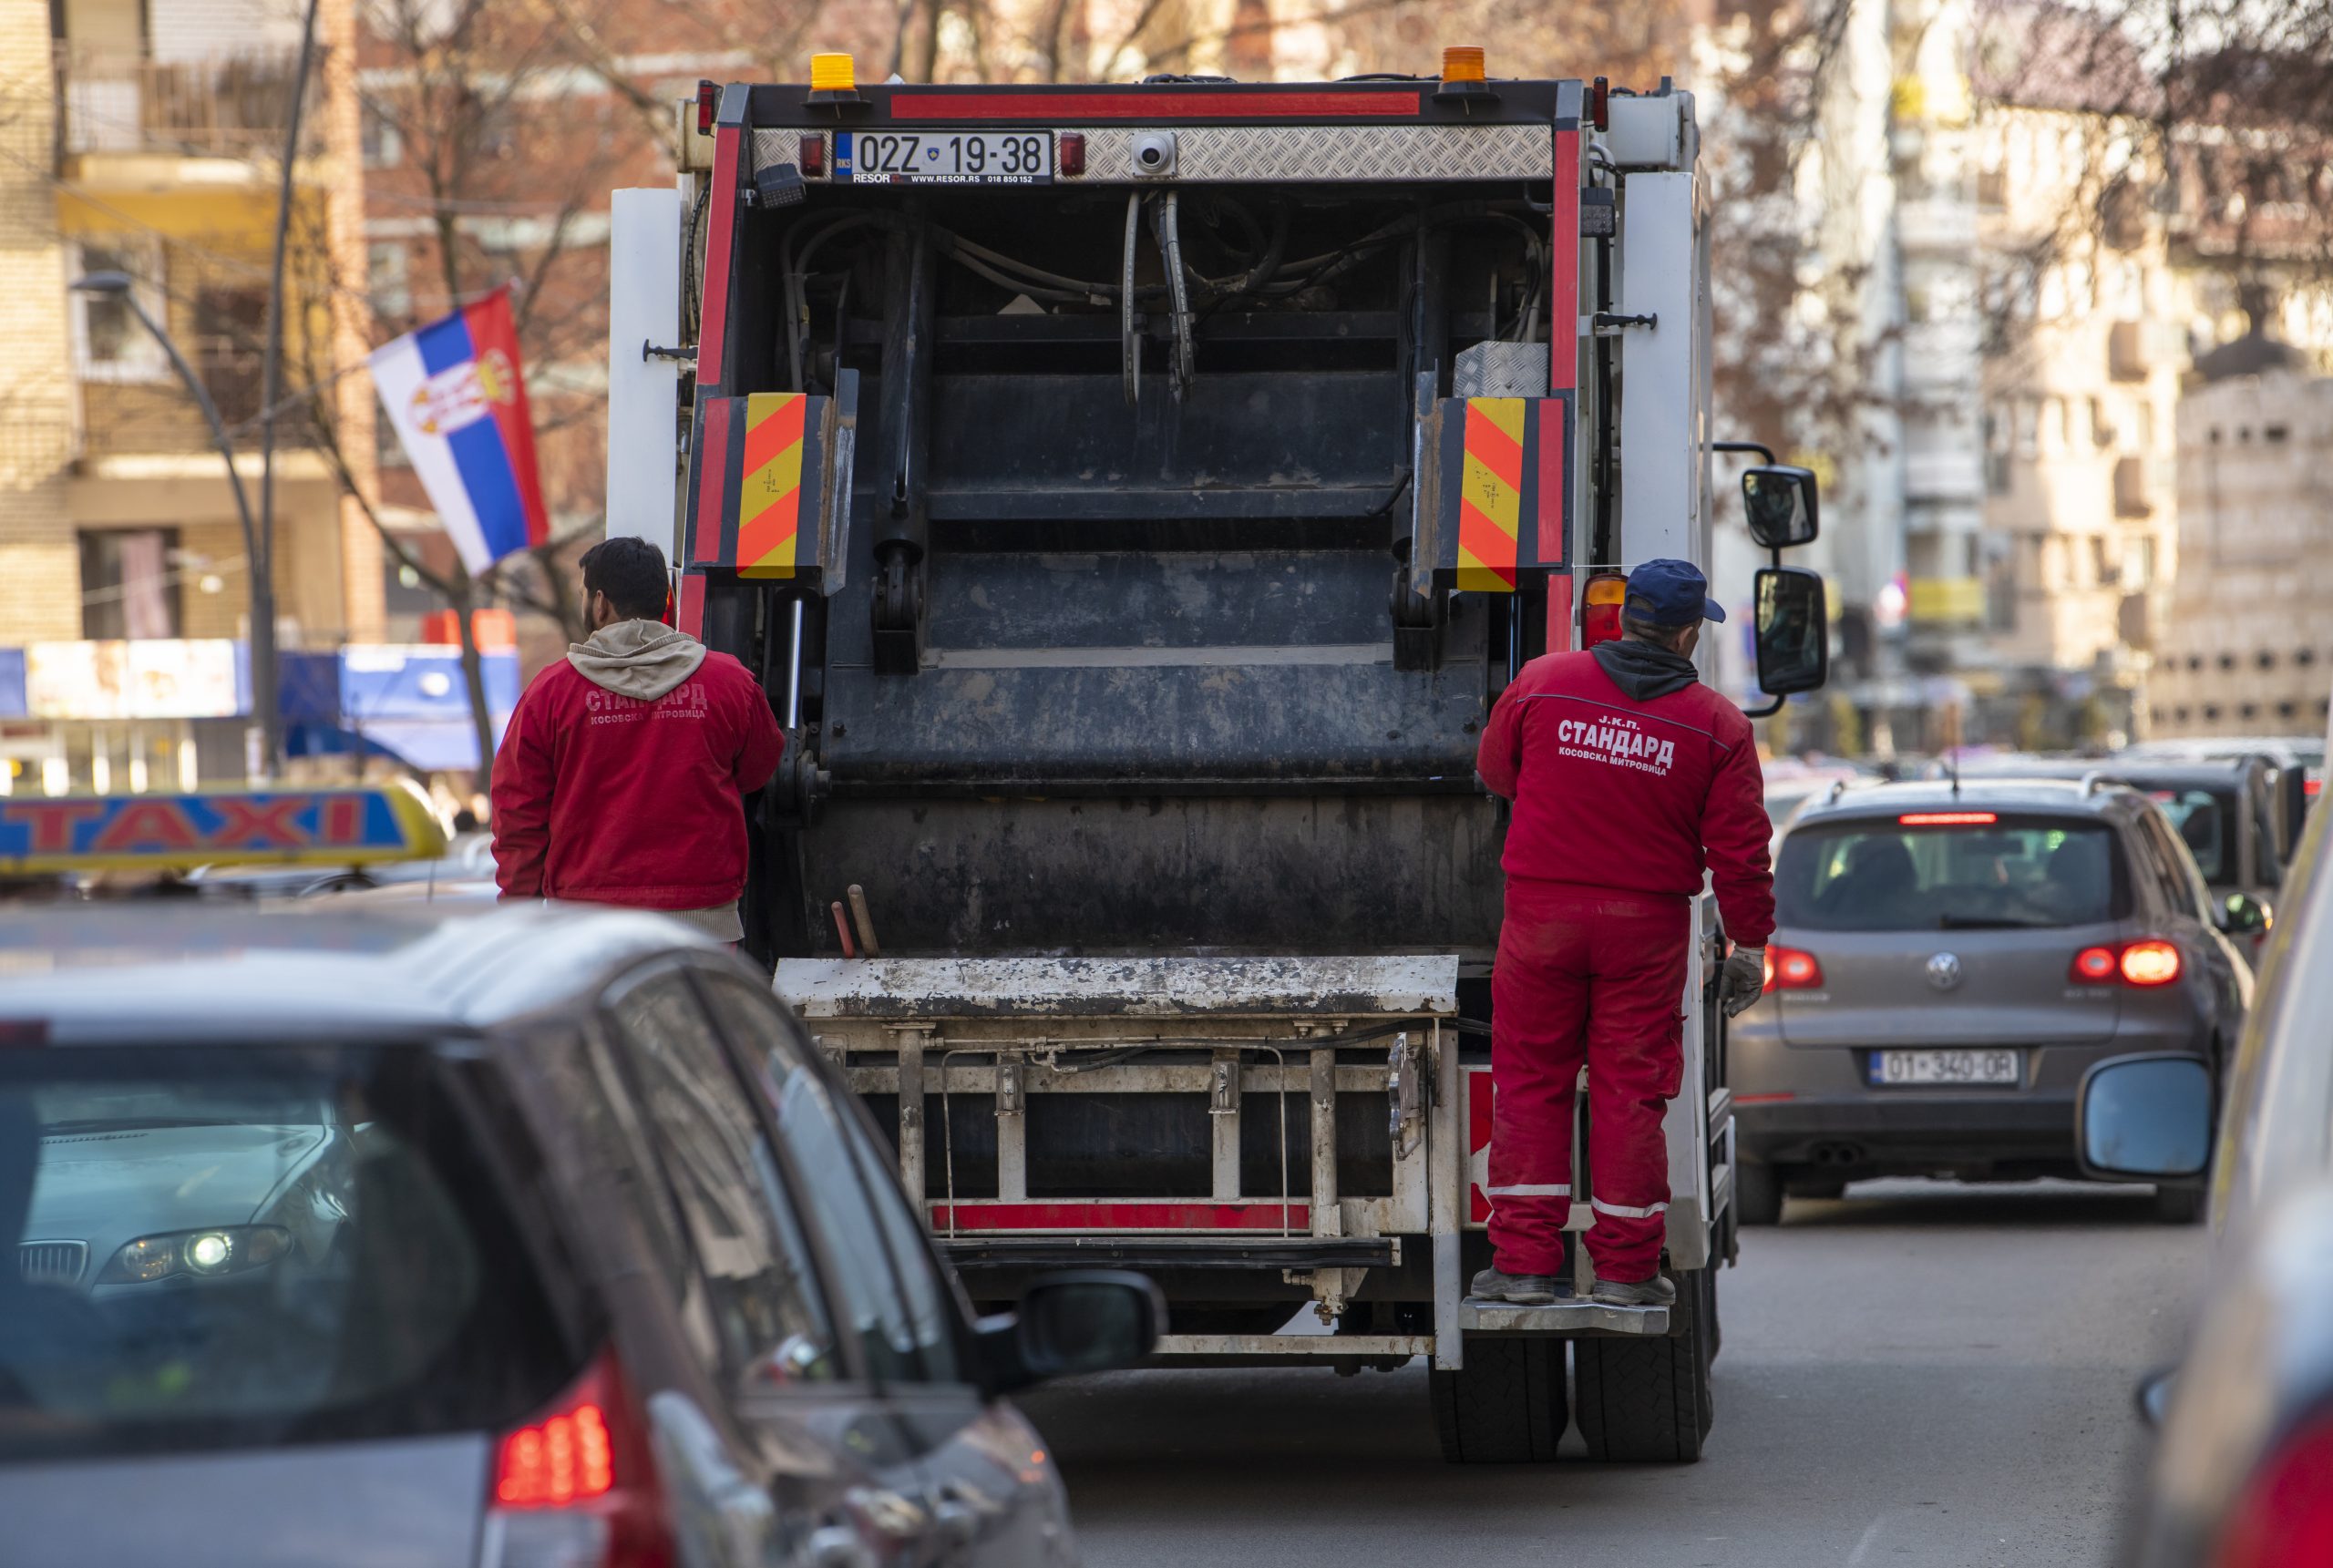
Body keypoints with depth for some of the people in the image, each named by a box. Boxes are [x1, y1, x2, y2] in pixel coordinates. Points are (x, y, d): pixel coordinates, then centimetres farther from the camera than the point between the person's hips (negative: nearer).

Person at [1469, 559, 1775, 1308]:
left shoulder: (1542, 683, -3)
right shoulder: (1717, 724, -5)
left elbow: (1495, 770, 13)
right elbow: (1740, 848, -4)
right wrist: (1749, 945, 6)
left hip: (1542, 911, 0)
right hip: (1647, 928, 0)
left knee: (1530, 1083, 8)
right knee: (1631, 1090, 7)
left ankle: (1525, 1259, 5)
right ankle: (1626, 1265, 11)